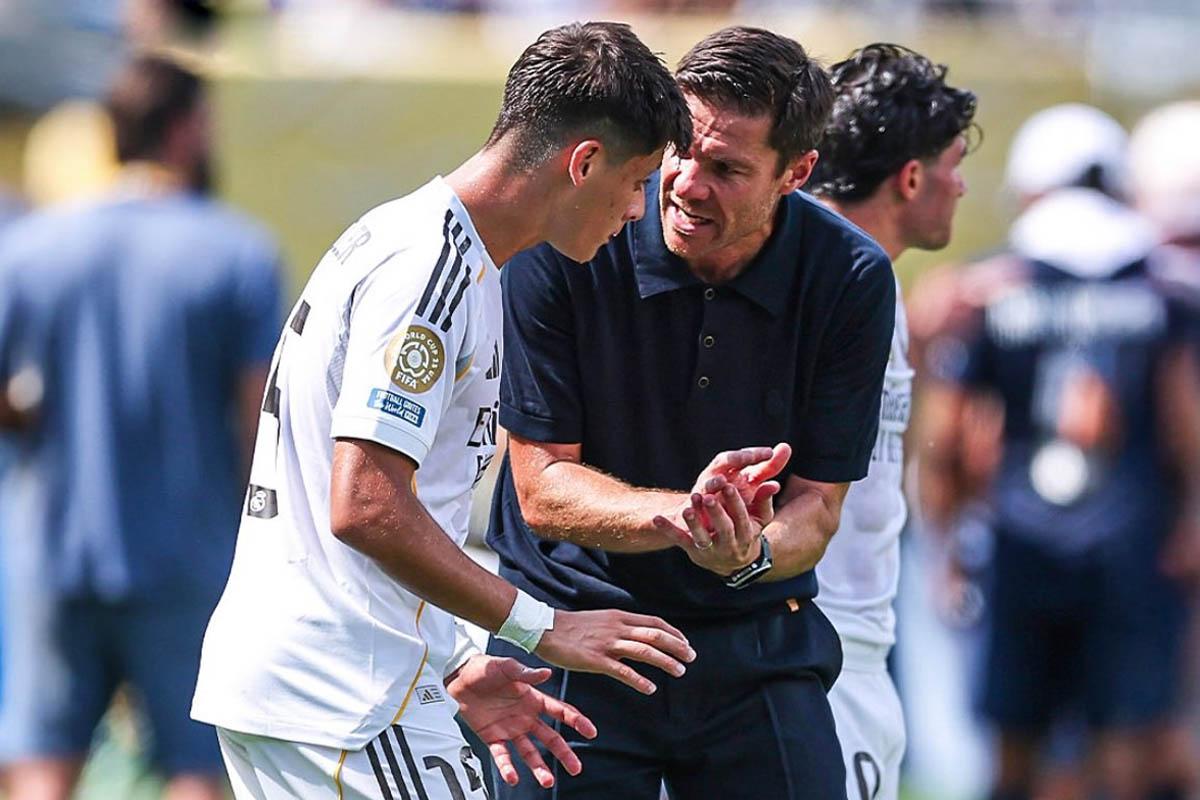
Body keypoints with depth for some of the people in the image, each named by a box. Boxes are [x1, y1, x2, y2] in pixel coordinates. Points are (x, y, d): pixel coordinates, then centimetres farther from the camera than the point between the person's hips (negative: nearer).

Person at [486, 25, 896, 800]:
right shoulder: (564, 247, -16)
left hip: (758, 645, 1)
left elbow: (816, 505, -7)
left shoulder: (851, 279, -11)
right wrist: (680, 515, -31)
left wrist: (751, 552, -30)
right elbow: (541, 487, -14)